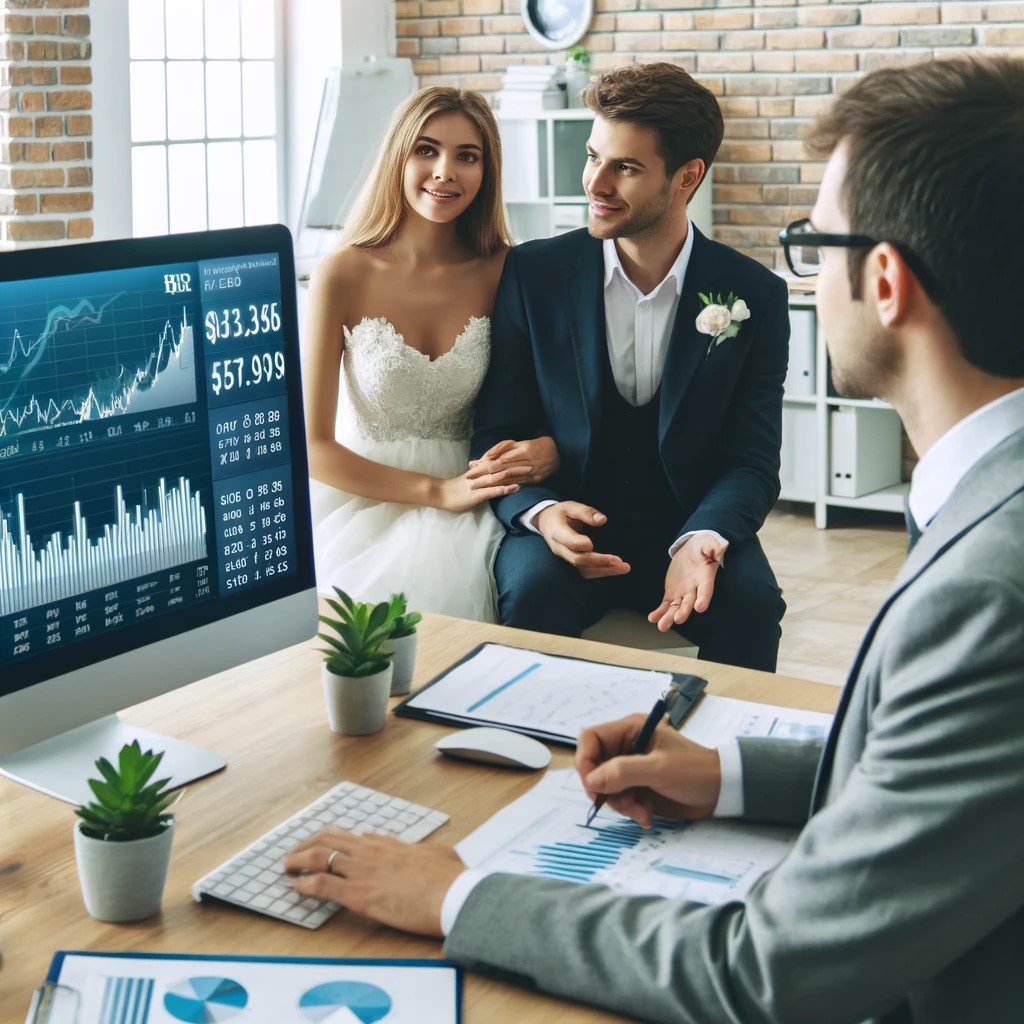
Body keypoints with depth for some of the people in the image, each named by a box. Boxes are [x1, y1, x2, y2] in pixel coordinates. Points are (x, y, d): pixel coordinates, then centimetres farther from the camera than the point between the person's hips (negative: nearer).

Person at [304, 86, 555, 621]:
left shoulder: (501, 273, 0)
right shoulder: (343, 276, -6)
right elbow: (313, 447, -6)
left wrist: (547, 448, -15)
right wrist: (437, 491, -14)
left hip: (463, 498, 2)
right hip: (363, 495, -1)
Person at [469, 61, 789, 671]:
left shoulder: (756, 297, -2)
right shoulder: (534, 274, -1)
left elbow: (751, 458, -4)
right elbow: (497, 433, 0)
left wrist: (702, 541, -26)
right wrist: (540, 511, -22)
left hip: (689, 529, 0)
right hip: (564, 528, 0)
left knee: (751, 604, -29)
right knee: (534, 590, -32)